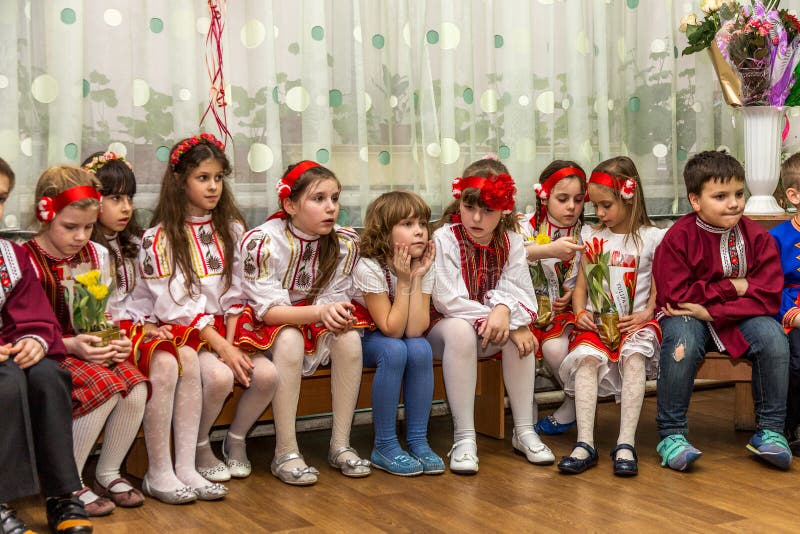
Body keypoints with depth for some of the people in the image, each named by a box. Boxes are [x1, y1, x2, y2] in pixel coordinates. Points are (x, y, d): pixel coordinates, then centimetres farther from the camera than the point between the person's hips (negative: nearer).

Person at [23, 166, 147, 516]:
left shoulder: (97, 255, 7)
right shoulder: (28, 261, -12)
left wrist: (116, 340, -6)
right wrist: (72, 345, -25)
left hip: (93, 349, 6)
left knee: (136, 388, -22)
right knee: (104, 389, -31)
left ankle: (109, 472, 3)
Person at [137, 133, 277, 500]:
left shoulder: (231, 229, 12)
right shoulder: (159, 237, -4)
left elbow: (235, 294, 9)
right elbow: (172, 304, -11)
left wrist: (231, 341, -8)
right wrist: (220, 347, -18)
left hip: (225, 329, 5)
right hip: (184, 332, -5)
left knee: (266, 374, -21)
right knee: (219, 375, -33)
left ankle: (236, 440, 6)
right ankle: (199, 450, -8)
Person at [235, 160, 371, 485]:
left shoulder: (345, 243, -8)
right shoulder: (261, 242, -22)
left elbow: (332, 300, -6)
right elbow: (268, 309, -25)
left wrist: (337, 315, -30)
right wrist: (320, 312, -39)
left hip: (316, 322, 4)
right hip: (265, 328, -4)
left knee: (349, 337, -26)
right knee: (289, 339, -36)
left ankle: (340, 445, -17)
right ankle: (286, 452, -28)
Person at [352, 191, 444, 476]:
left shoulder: (423, 266, -11)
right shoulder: (368, 267, -25)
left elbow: (415, 329, -23)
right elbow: (391, 330, -27)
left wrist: (417, 278, -25)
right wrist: (404, 281, -29)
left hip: (397, 338, 4)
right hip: (361, 339, -4)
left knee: (420, 349, -28)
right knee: (394, 350, -34)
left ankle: (418, 441, -17)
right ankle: (385, 446, -22)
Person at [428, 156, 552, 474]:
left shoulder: (511, 242, -2)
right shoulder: (444, 238, -16)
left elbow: (519, 293, -12)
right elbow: (449, 300, -24)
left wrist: (504, 311, -36)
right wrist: (499, 319, -27)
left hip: (491, 330, 4)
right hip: (443, 329, -4)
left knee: (520, 330, -26)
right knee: (459, 330, -37)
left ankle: (524, 431, -15)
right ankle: (464, 438, -31)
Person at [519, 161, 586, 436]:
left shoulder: (582, 235, 5)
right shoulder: (529, 225, -3)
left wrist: (572, 294, -9)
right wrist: (551, 250, -39)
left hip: (561, 310, 0)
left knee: (555, 347, -29)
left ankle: (574, 404, 2)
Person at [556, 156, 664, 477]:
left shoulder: (651, 237, 5)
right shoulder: (591, 236, 15)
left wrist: (647, 313, -13)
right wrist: (580, 313, -2)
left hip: (635, 322, -2)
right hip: (596, 322, 2)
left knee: (634, 355, -33)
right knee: (587, 356, -28)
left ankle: (626, 444, -33)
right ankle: (584, 444, -31)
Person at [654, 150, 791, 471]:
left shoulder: (757, 237, -4)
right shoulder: (678, 237, -11)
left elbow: (768, 297, -12)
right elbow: (675, 294, -17)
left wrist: (710, 311, -22)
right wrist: (733, 287, -16)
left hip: (740, 318, 3)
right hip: (689, 316, -2)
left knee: (772, 336, -25)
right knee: (682, 340, -34)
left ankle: (770, 430, -9)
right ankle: (672, 434, -20)